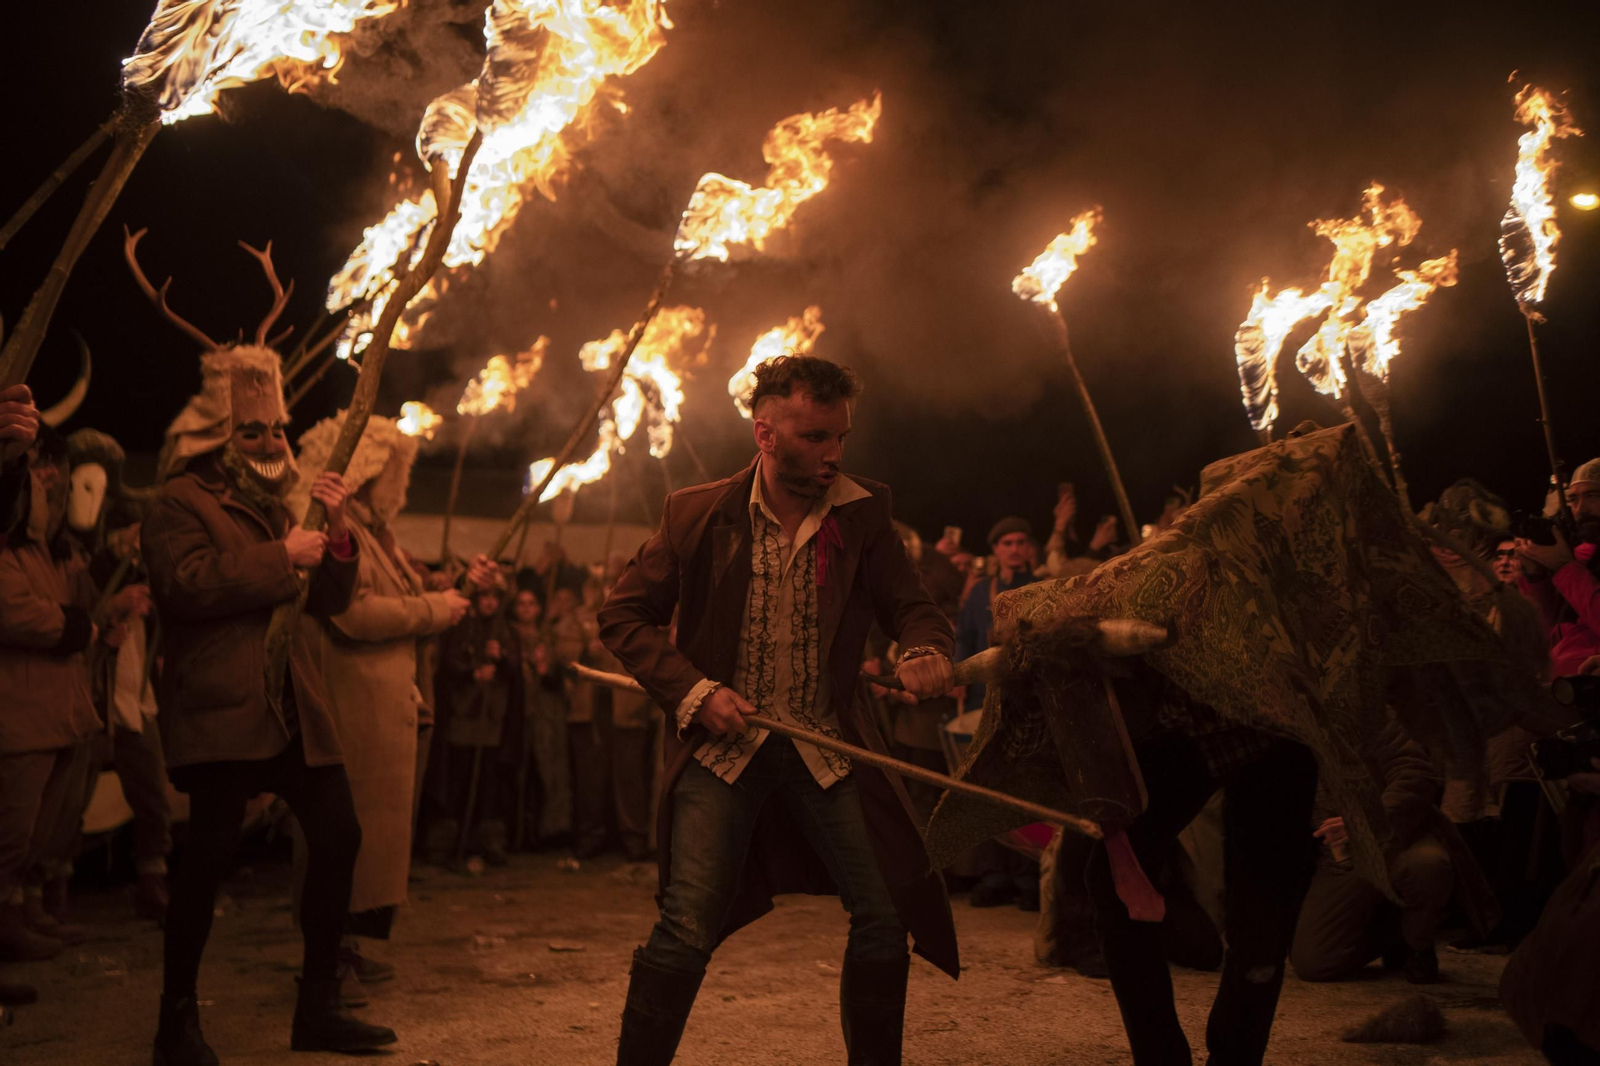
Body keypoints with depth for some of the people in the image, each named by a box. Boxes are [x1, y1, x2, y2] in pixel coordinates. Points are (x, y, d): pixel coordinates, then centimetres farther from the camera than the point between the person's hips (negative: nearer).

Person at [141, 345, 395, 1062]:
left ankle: (318, 1008, 13)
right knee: (211, 850, -9)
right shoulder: (181, 501, 0)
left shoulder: (276, 503, 22)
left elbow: (331, 600, 18)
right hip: (220, 708, -7)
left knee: (338, 835, 2)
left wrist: (335, 531, 1)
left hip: (290, 707, 7)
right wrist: (282, 558, -15)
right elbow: (186, 581, -19)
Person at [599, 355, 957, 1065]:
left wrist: (926, 650, -17)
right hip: (723, 743, -2)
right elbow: (623, 615, 3)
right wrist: (694, 691, -11)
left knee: (887, 913, 1)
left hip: (828, 745, 3)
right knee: (687, 929, -11)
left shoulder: (863, 514, 2)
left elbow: (910, 604, 7)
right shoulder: (697, 514, -2)